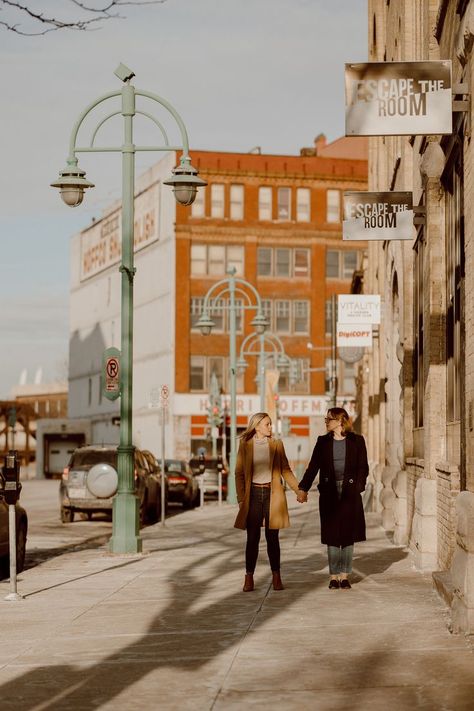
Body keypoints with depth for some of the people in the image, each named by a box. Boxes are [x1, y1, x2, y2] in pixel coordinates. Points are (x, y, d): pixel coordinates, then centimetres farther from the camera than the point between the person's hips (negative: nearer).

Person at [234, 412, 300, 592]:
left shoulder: (276, 445, 8)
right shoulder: (245, 445, 4)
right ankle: (249, 577, 4)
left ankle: (276, 576, 8)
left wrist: (298, 489, 0)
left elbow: (285, 470, 10)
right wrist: (241, 498, -3)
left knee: (272, 537, 3)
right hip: (253, 494, -1)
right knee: (253, 538, -1)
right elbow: (239, 473, 4)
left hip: (272, 494, 1)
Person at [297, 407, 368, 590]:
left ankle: (344, 576, 11)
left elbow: (363, 468, 3)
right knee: (332, 536, 2)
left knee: (348, 535, 3)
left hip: (350, 493, -1)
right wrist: (303, 489, -5)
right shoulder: (323, 442, 7)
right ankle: (333, 576, 8)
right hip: (329, 494, 1)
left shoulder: (357, 441, 2)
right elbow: (313, 467, 4)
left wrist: (357, 487, -10)